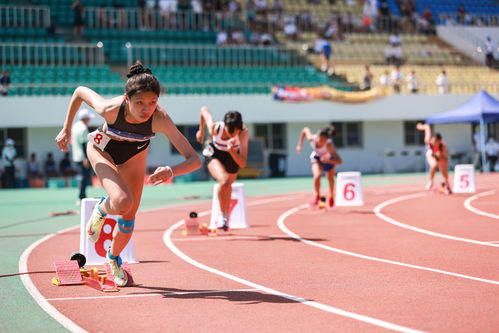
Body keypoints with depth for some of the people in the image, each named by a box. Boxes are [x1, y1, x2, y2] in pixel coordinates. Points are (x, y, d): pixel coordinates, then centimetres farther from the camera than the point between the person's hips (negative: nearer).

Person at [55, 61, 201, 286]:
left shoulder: (161, 119, -39)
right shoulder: (110, 109, -40)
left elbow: (194, 160, -41)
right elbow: (80, 91, -19)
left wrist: (171, 171, -60)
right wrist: (66, 130, -14)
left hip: (135, 153, 2)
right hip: (103, 149, -2)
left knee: (129, 216, 9)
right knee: (122, 203, -27)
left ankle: (114, 258, 40)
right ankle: (101, 210, 10)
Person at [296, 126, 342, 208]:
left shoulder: (329, 145, -43)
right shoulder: (311, 138, -36)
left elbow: (339, 161, -46)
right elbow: (305, 129, -12)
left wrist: (328, 160, -61)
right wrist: (300, 144, -10)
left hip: (328, 158, -1)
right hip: (316, 157, 1)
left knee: (330, 179, 16)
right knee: (317, 175, -25)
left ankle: (331, 197, 47)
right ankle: (317, 195, 1)